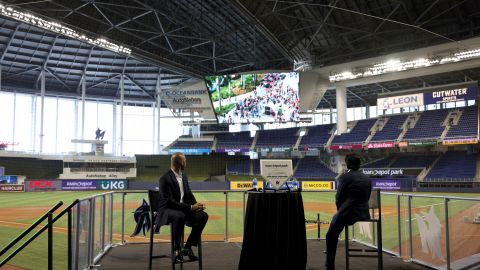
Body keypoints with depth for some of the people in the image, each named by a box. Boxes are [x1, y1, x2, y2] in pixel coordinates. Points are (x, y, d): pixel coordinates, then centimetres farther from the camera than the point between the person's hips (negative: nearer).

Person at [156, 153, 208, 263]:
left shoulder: (184, 176, 8)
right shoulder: (165, 179, -17)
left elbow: (189, 195, 14)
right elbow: (169, 201, -24)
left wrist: (196, 205, -9)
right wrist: (190, 207, -27)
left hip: (182, 208, 8)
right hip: (167, 210, -8)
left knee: (203, 215, -13)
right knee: (180, 216, -40)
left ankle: (187, 247, -6)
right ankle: (177, 249, -22)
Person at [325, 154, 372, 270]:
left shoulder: (345, 177, -9)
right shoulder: (367, 178, 8)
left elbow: (338, 198, -6)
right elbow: (367, 198, 12)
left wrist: (340, 210, 14)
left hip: (347, 213, -6)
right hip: (364, 214, 6)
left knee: (331, 236, 17)